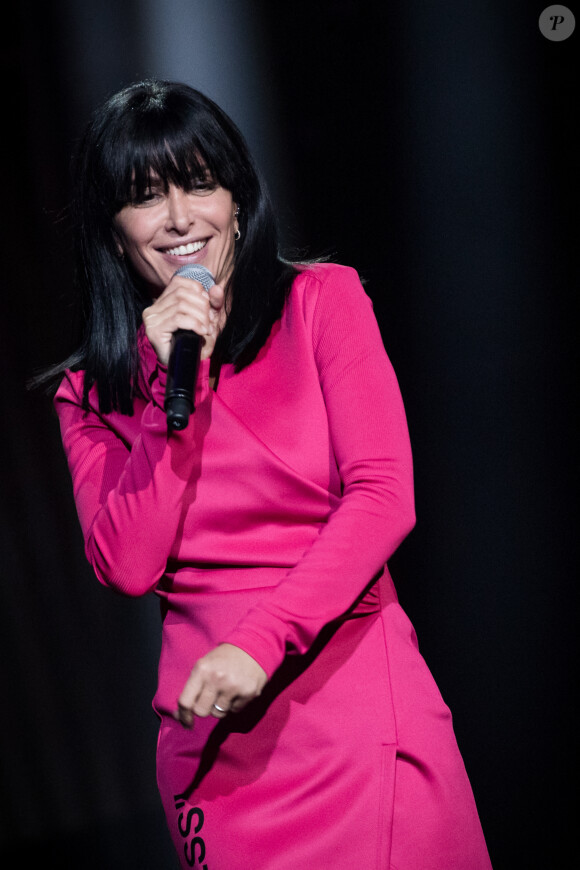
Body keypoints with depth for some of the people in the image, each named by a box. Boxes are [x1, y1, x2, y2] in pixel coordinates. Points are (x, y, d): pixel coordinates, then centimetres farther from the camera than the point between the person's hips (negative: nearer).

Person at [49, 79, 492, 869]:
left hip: (355, 696, -2)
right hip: (208, 729, 2)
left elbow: (384, 495, -8)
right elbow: (128, 567, -5)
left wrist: (263, 640, -19)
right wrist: (171, 386, -10)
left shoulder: (323, 301, 1)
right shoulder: (91, 393, 7)